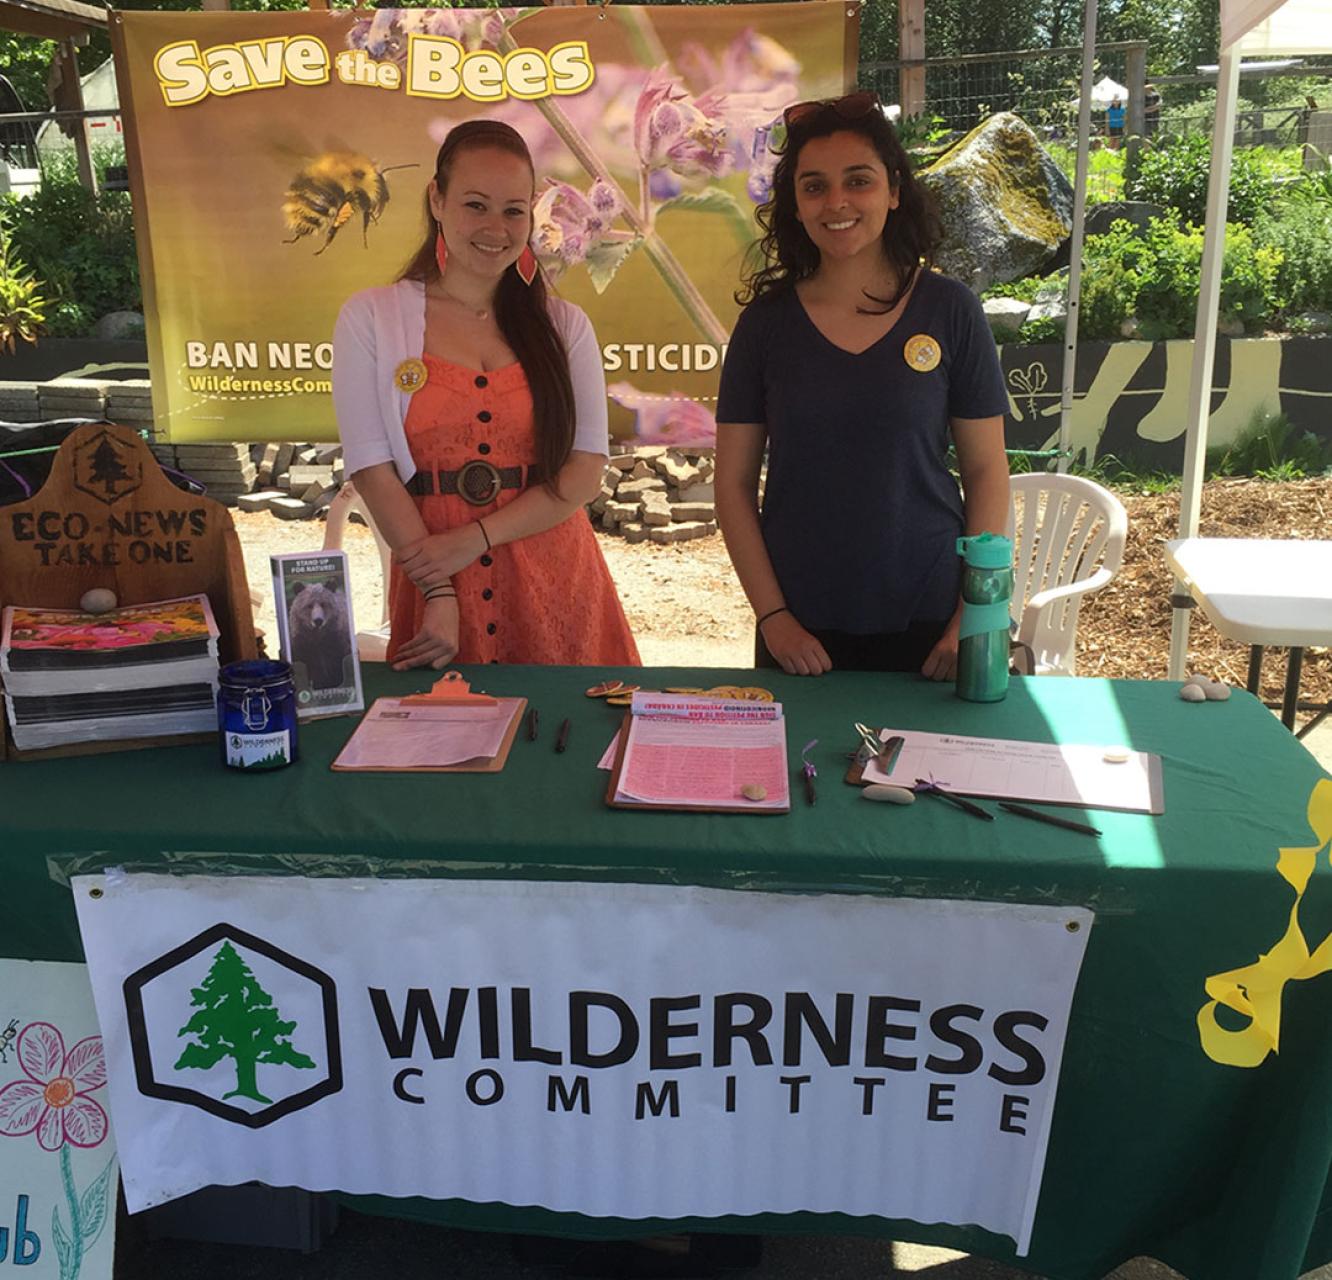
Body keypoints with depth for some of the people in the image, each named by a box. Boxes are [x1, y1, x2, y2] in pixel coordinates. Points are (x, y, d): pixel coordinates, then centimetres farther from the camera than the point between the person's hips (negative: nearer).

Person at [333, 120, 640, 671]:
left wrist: (474, 539, -13)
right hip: (431, 578, -1)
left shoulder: (563, 325, 8)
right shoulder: (369, 318, 2)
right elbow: (372, 469, -5)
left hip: (556, 587, 2)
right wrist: (439, 593, -14)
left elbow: (586, 470, -1)